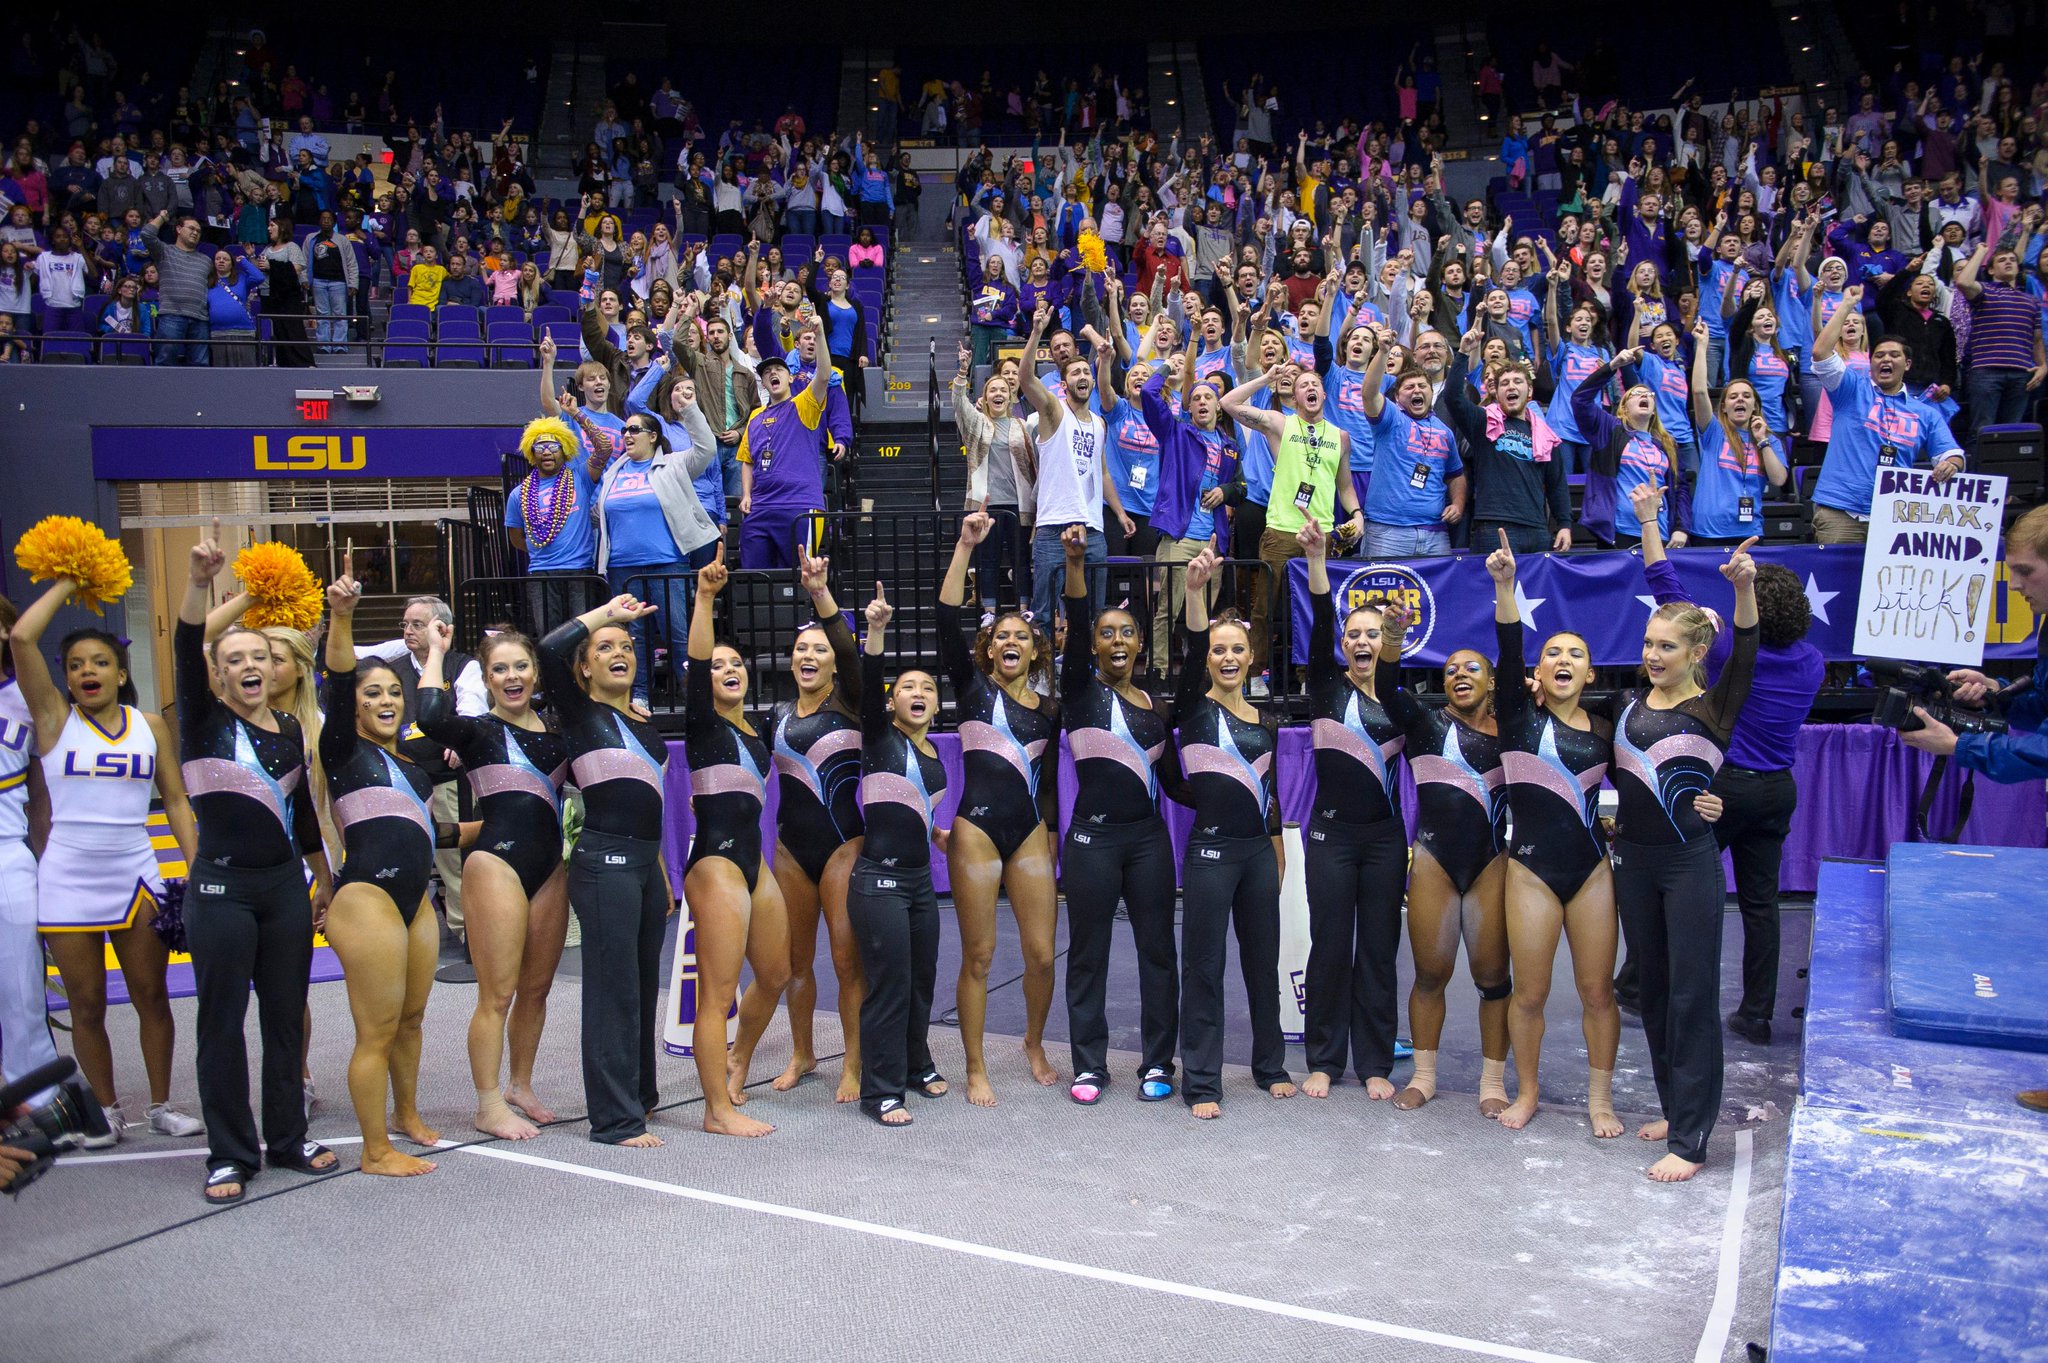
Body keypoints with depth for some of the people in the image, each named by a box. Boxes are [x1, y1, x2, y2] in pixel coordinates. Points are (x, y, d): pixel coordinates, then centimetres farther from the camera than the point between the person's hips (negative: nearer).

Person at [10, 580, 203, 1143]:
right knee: (86, 1007, 6)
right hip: (68, 880, -1)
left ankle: (161, 1106, 19)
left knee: (152, 998, 6)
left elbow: (177, 801, 8)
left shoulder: (150, 726, 6)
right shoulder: (55, 717, 1)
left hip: (135, 875, 1)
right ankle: (107, 1110, 20)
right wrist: (65, 585, -1)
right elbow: (22, 637, -12)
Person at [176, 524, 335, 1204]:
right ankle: (230, 1154, 11)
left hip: (286, 885, 4)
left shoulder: (290, 729, 10)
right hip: (221, 887, -4)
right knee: (223, 1020, 1)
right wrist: (199, 581, -35)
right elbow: (185, 651, -20)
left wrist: (324, 879, 19)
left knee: (286, 1014, 10)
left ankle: (288, 1138, 21)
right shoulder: (204, 721, -3)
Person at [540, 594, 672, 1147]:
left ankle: (640, 1095, 29)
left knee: (644, 987, 15)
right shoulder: (581, 714, 0)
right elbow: (550, 649, -19)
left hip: (645, 862, 7)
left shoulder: (644, 724, 18)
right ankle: (614, 1119, 2)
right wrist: (606, 611, -8)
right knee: (614, 990, -5)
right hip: (604, 861, -7)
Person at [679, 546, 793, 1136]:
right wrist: (705, 596, -28)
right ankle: (719, 1110, -2)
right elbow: (696, 663, -19)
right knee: (717, 990, -7)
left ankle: (736, 1064, 40)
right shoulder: (703, 725, -5)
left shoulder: (754, 735, 16)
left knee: (774, 975, 18)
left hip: (753, 862, 8)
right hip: (715, 862, -8)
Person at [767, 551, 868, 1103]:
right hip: (791, 846, 4)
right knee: (796, 959, 11)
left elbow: (850, 649, -20)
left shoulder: (848, 703, -2)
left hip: (843, 845, -4)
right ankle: (802, 1055, 27)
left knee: (848, 959, -5)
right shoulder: (779, 714, 9)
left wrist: (820, 592, -32)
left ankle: (853, 1066, 6)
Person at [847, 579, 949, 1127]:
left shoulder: (934, 754, 12)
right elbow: (868, 682, -24)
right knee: (889, 985, -5)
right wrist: (876, 629, -36)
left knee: (922, 980, 15)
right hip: (879, 880, -7)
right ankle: (880, 1091, 5)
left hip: (919, 880, 7)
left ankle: (915, 1066, 34)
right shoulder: (880, 738, -6)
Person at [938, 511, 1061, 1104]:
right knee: (978, 956, -1)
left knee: (1042, 954, 2)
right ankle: (976, 1070, 12)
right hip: (977, 828, -3)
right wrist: (965, 547, -16)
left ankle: (1035, 1043, 29)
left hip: (1030, 833, 3)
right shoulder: (973, 688, 4)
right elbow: (947, 621, -9)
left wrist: (1055, 848, 15)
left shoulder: (1050, 711, 13)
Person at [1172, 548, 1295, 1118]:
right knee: (1204, 965, 0)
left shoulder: (1265, 721, 13)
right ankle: (1202, 1082, 8)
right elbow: (1192, 653, -21)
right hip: (1211, 849, -5)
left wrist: (1278, 855, 17)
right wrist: (1196, 591, -36)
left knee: (1263, 961, 14)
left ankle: (1270, 1065, 29)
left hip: (1259, 851, 5)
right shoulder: (1194, 709, -3)